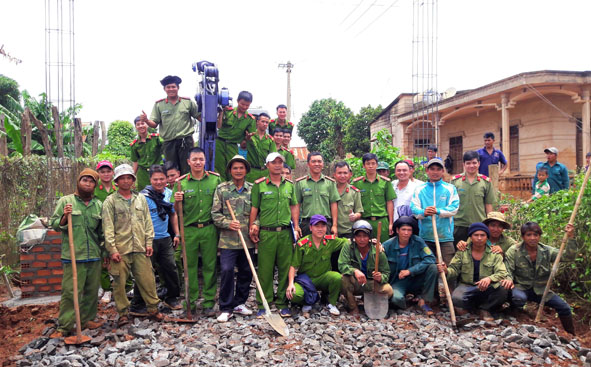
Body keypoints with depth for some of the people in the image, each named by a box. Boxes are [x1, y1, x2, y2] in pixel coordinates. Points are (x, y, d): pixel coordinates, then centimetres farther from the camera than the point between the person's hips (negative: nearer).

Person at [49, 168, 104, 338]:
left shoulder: (98, 205, 11)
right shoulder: (65, 201, 1)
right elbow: (54, 225, 2)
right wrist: (64, 217, -17)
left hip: (94, 256, 4)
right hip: (73, 256, -4)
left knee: (92, 290, 11)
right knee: (70, 291, -4)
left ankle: (88, 319, 24)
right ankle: (64, 327, 5)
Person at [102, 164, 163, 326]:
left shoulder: (141, 199, 12)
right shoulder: (110, 201, 1)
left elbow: (148, 223, 12)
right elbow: (108, 228, -4)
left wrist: (148, 243, 5)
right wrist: (112, 250, -10)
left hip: (140, 249, 3)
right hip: (120, 250, -2)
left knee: (147, 279, 4)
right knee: (119, 282, 3)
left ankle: (153, 309, 17)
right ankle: (123, 313, 17)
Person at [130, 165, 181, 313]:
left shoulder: (169, 193, 7)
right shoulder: (144, 196, -12)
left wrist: (177, 234, 15)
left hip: (165, 239, 6)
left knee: (171, 269, 10)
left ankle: (172, 298, 28)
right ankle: (137, 306, 15)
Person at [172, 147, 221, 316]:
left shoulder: (215, 179, 3)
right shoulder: (181, 182, 3)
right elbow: (177, 211, 6)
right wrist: (177, 201, -15)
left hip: (210, 229, 0)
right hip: (189, 230, 0)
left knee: (210, 266, 5)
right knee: (190, 266, 6)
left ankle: (209, 303, 15)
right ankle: (190, 302, 19)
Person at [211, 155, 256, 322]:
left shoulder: (253, 189, 7)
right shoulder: (221, 188, 3)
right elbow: (215, 213, 1)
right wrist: (228, 223, -14)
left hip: (248, 239, 3)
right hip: (228, 239, -2)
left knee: (246, 272, 10)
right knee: (226, 270, -8)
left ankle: (239, 303, 27)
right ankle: (226, 308, 5)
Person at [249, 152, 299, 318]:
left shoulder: (289, 185, 13)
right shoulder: (259, 185, 3)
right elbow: (254, 208, 4)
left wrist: (296, 226, 9)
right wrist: (252, 227, -2)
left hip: (286, 232, 3)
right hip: (266, 233, -3)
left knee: (285, 268, 6)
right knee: (265, 269, 1)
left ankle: (282, 303, 18)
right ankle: (263, 305, 13)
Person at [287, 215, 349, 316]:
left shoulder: (331, 241, -3)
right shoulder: (302, 244, -10)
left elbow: (348, 242, 9)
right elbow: (293, 266, -9)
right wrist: (291, 284, -22)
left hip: (323, 278, 2)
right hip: (305, 278, -1)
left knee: (338, 277, -30)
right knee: (293, 294, -30)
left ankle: (331, 304, -1)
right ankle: (308, 303, 8)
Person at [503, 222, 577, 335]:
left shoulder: (547, 251, 1)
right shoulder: (514, 251, -9)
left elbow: (568, 257, -6)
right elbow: (508, 270, -12)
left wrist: (570, 238, -16)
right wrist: (508, 279, -35)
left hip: (540, 290, 4)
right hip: (521, 288, -4)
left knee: (564, 307, -1)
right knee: (519, 298, -38)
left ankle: (571, 336, 25)